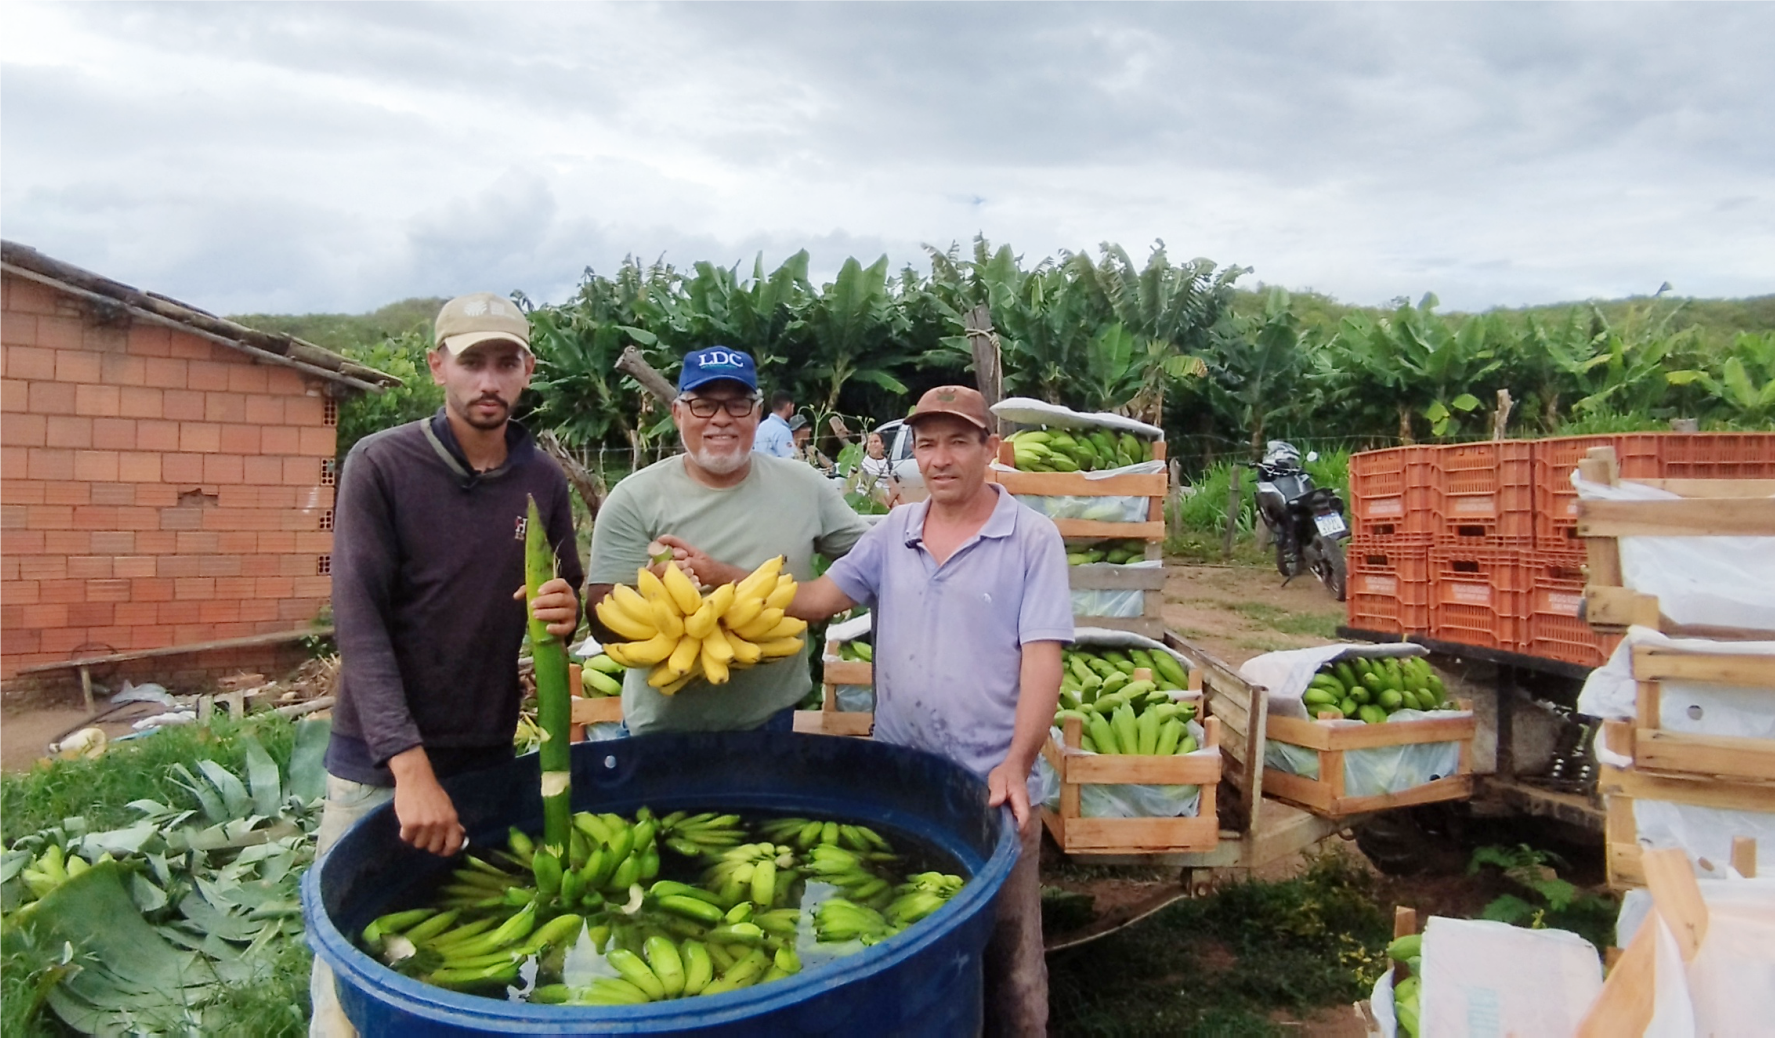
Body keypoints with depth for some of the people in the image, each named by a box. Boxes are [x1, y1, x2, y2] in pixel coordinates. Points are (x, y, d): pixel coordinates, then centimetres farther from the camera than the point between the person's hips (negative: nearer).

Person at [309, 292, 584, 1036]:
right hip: (378, 759, -2)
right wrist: (411, 766, -23)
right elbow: (358, 622, -15)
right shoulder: (380, 464, -9)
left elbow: (567, 597, 11)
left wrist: (568, 612, -15)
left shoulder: (543, 480, 1)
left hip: (489, 758, 3)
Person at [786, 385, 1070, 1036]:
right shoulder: (894, 531, 5)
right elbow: (818, 598, 4)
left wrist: (1015, 764, -24)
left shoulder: (1033, 538, -8)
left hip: (990, 784, -4)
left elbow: (1042, 657, -14)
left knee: (1004, 951, 11)